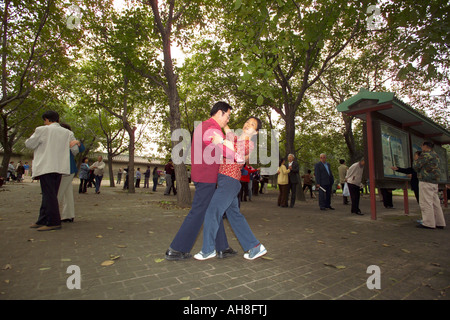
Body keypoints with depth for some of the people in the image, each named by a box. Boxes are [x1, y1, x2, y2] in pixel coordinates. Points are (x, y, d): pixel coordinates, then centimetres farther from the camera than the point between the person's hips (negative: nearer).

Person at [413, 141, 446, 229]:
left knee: (426, 202, -7)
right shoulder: (436, 155, 21)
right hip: (434, 182, 10)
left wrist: (415, 160, 8)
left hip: (426, 181, -9)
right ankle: (440, 223, 15)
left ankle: (428, 223, -7)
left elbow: (416, 166, -11)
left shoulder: (425, 154, -9)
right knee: (435, 202, 11)